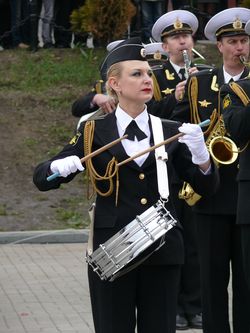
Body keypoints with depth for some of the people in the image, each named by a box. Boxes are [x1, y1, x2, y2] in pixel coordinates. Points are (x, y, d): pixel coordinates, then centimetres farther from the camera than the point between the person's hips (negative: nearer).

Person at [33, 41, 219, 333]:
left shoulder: (170, 132, 8)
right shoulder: (94, 132, 2)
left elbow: (206, 187, 6)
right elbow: (41, 178, 3)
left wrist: (200, 153, -14)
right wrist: (60, 168, -20)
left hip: (162, 252, 2)